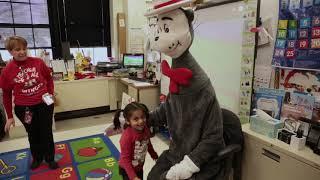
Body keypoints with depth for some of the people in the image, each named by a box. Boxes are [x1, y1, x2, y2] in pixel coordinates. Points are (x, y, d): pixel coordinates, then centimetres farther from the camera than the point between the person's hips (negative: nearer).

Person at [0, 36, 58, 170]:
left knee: (46, 133, 11)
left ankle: (50, 158, 33)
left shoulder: (38, 62, -10)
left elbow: (49, 78, 8)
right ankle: (37, 158, 42)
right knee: (33, 134, 18)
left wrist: (50, 93, -4)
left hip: (44, 104, 0)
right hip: (24, 108, 0)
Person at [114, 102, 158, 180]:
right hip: (127, 170, -6)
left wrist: (155, 156, 18)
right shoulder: (127, 136, -32)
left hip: (139, 167, 6)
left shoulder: (145, 129, -13)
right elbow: (125, 159, -26)